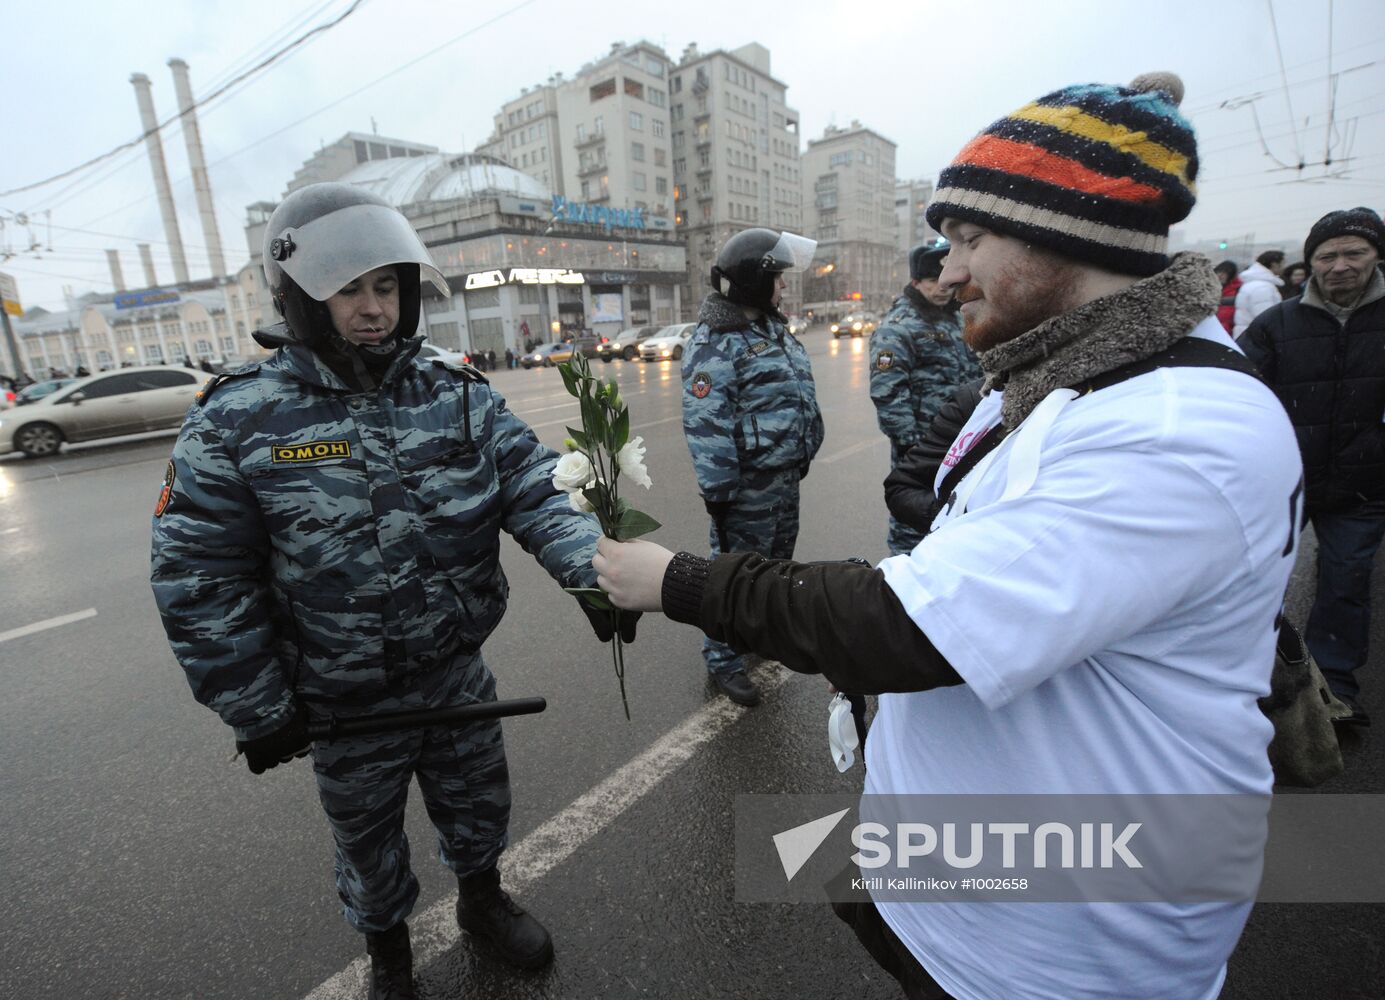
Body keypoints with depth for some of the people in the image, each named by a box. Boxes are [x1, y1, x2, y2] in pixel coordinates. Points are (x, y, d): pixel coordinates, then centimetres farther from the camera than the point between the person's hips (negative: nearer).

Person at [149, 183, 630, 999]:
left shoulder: (460, 396, -9)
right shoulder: (237, 423, -16)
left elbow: (538, 494, -15)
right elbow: (201, 581, -12)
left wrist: (591, 570, -33)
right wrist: (259, 712, -9)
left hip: (461, 679, 2)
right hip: (346, 709, -2)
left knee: (480, 808, 25)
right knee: (371, 846, 24)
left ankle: (483, 900, 57)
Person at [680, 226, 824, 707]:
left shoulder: (773, 329, 12)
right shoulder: (714, 343, -18)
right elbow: (705, 425, -22)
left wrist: (803, 456, 20)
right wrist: (718, 490, -22)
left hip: (786, 475, 9)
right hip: (748, 483, -9)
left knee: (777, 560, 23)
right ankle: (722, 659, 19)